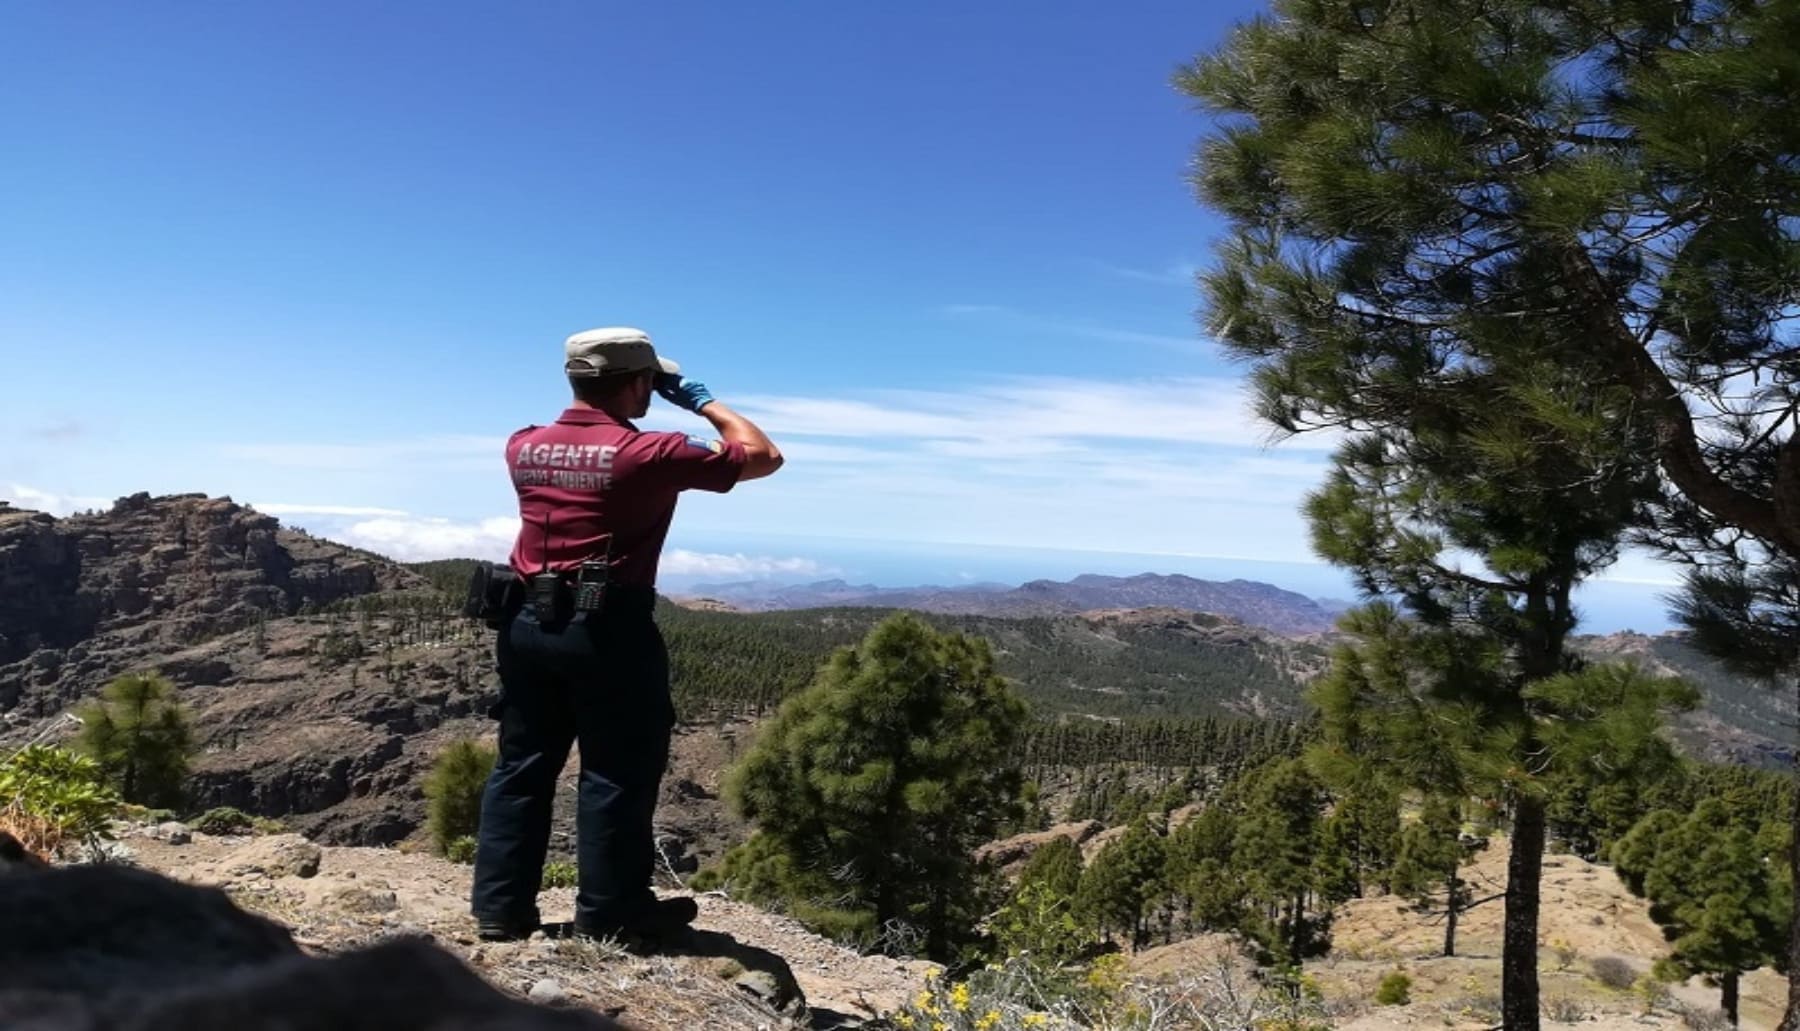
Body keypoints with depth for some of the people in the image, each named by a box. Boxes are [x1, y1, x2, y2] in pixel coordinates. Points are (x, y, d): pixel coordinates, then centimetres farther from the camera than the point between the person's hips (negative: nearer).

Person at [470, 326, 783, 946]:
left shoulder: (524, 447, 6)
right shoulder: (648, 454, -12)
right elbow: (763, 457, -4)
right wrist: (702, 401, 6)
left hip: (529, 623, 7)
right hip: (608, 631, -6)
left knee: (522, 766, 14)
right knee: (616, 774, 5)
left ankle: (500, 907, 21)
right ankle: (611, 912, 14)